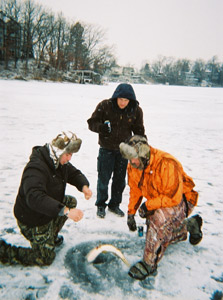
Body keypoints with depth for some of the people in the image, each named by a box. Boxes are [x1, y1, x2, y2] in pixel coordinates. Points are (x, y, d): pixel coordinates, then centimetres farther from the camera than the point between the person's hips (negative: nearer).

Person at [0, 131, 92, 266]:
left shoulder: (60, 162, -5)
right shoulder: (36, 168, -34)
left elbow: (75, 174, 6)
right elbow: (35, 198, -47)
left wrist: (84, 186, -18)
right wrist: (65, 211, -55)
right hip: (32, 219, -8)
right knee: (46, 258, 0)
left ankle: (52, 236, 21)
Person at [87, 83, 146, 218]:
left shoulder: (136, 110, -4)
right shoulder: (104, 106, -12)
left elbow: (139, 130, 7)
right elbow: (91, 122, -7)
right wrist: (101, 127, -29)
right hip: (106, 149, -2)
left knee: (120, 179, 12)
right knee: (103, 178, 5)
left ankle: (114, 204, 31)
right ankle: (101, 205, 26)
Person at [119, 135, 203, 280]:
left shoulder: (167, 164, -35)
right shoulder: (133, 167, -12)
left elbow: (173, 198, -32)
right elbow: (135, 191, 3)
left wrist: (148, 205, -27)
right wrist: (131, 213, 1)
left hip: (180, 200, -8)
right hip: (157, 201, 8)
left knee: (159, 219, -37)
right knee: (156, 234, 15)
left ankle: (149, 264, -19)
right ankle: (190, 224, 33)